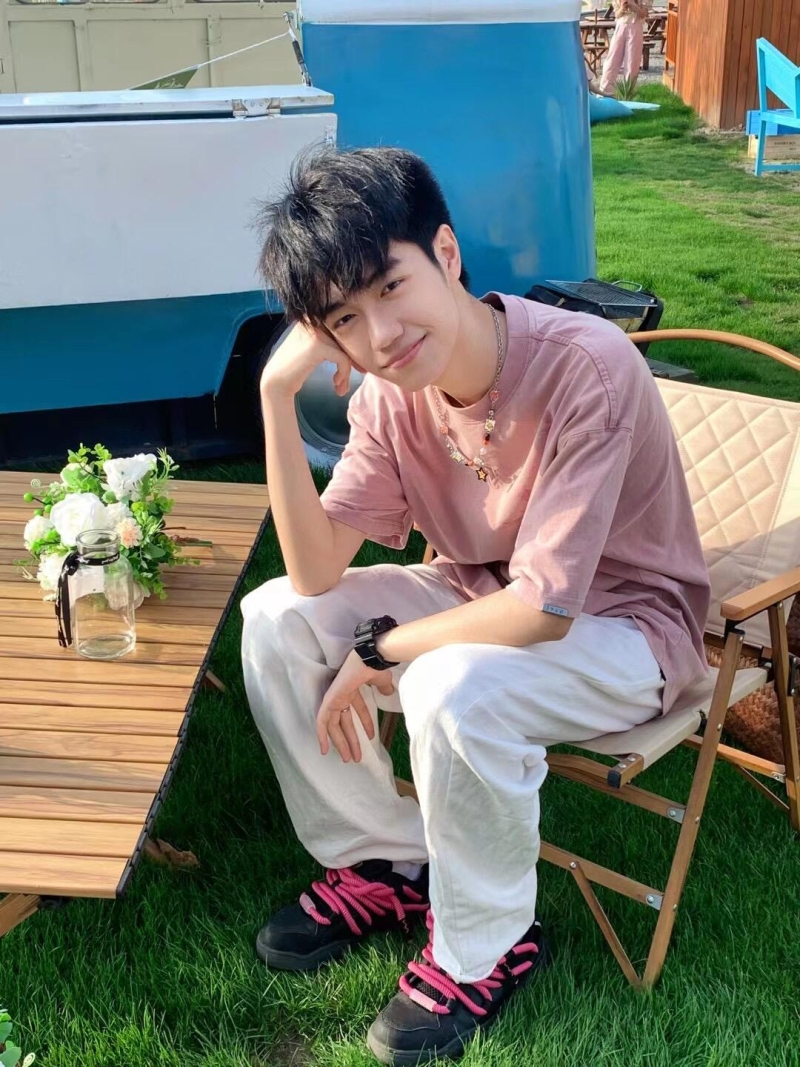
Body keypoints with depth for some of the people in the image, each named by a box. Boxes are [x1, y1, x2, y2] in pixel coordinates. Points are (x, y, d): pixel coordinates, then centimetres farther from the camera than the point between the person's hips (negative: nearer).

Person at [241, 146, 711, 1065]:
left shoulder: (583, 367, -30)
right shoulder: (390, 393, -10)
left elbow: (545, 606, -31)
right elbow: (316, 573, -15)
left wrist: (379, 652, -19)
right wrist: (278, 394, -24)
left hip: (623, 627, -6)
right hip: (481, 597, 7)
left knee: (451, 690, -35)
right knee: (275, 619, -7)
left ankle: (484, 949, -5)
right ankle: (385, 865, 11)